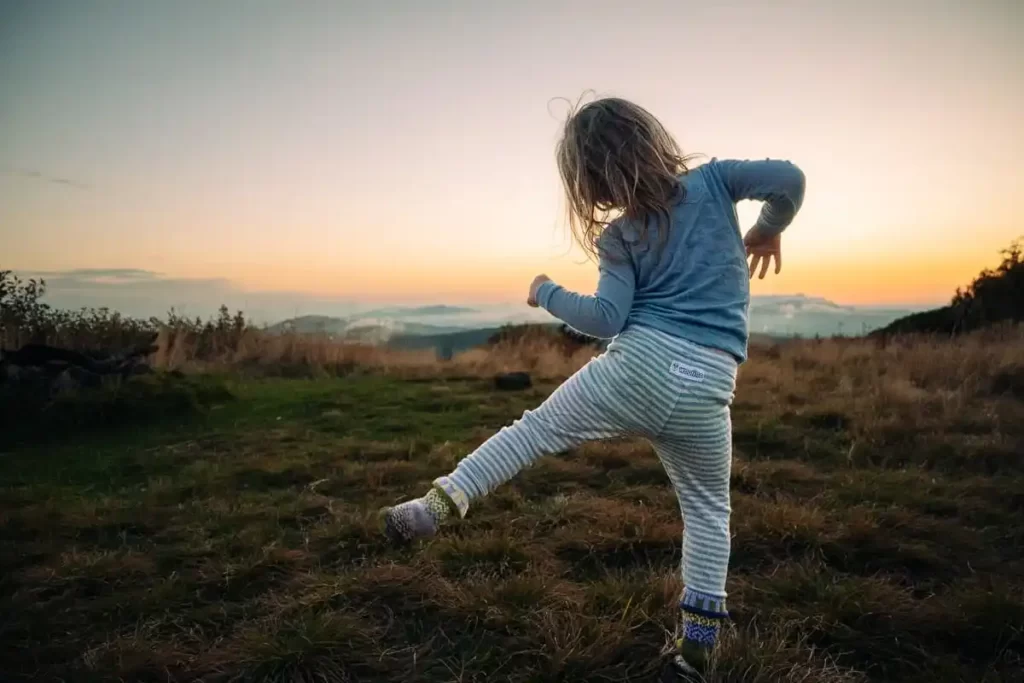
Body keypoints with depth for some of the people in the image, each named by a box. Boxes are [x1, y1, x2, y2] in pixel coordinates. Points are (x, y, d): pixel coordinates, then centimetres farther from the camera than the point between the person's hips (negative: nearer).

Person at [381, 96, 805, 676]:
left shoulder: (620, 237, 1)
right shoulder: (713, 181, 7)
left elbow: (606, 319, -7)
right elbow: (789, 178, -3)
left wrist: (546, 292, 8)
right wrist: (769, 231, 17)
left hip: (638, 366, -2)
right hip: (705, 391, 3)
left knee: (534, 431, 13)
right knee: (708, 508, 19)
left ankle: (441, 502, 7)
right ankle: (698, 636, 21)